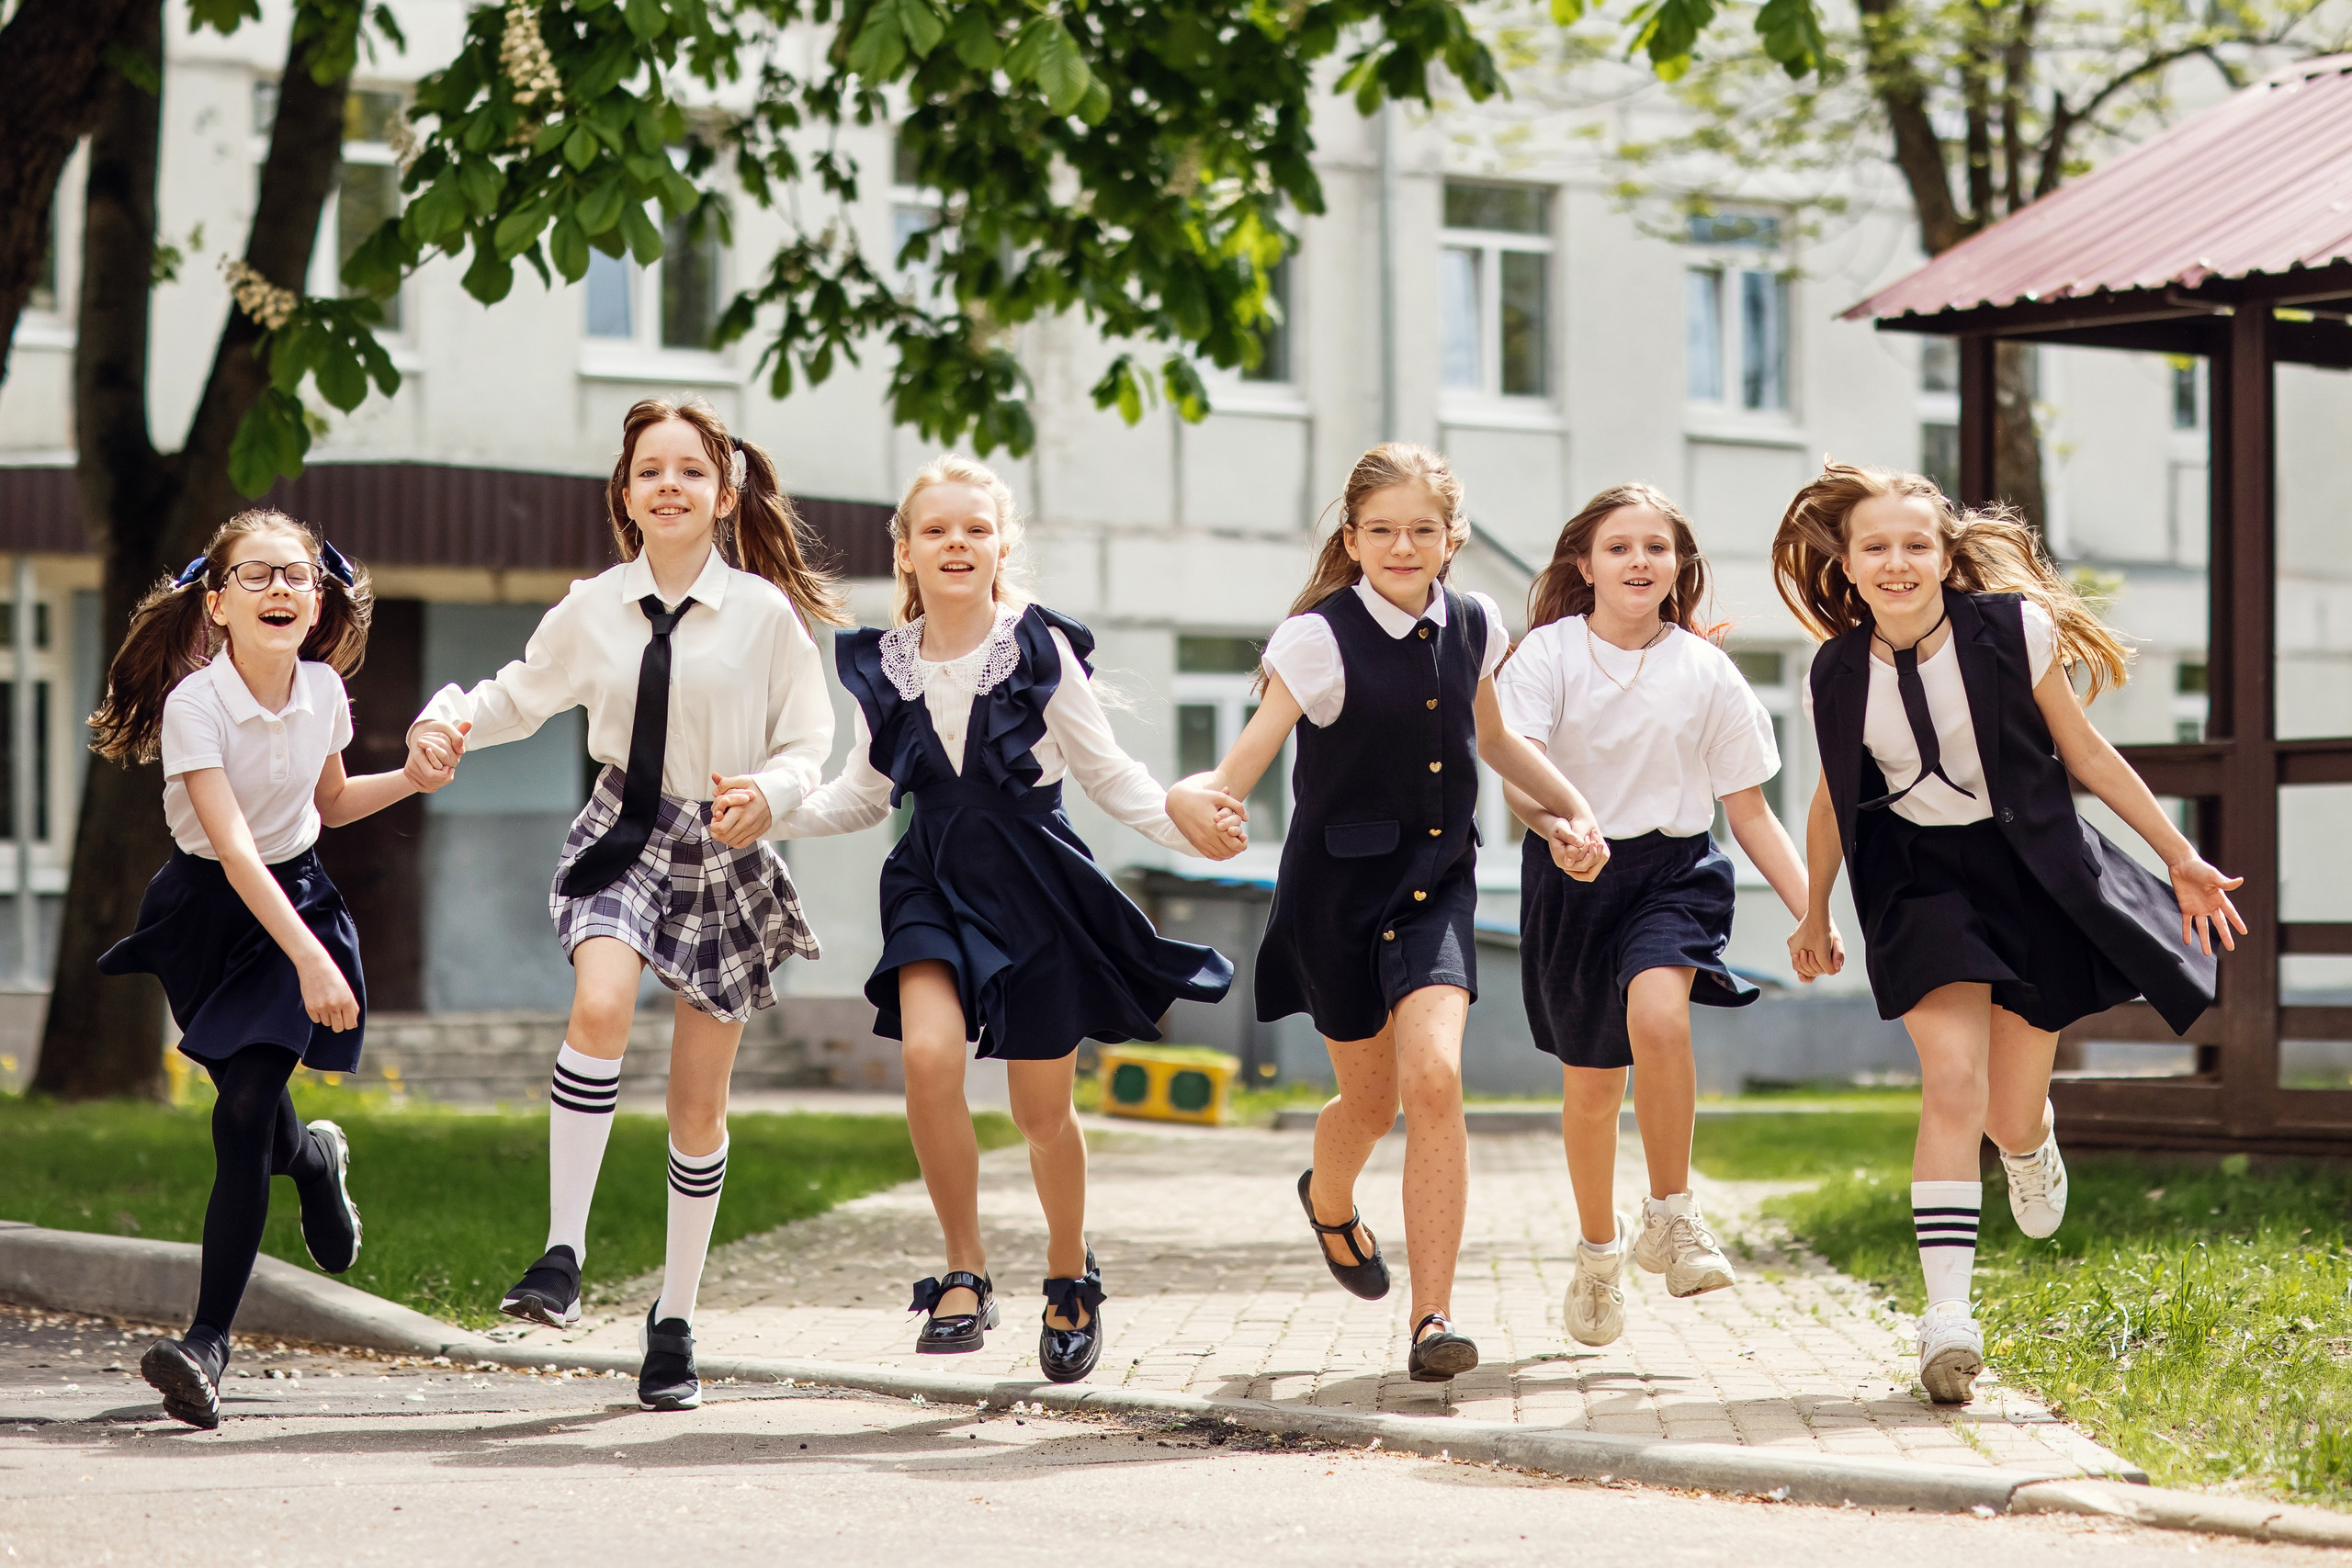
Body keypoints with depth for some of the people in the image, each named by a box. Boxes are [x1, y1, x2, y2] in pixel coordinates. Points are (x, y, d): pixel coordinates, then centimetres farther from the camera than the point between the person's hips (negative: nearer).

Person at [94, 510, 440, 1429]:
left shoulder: (322, 690, -7)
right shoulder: (196, 703, -22)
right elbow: (233, 846, -30)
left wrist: (413, 780, -1)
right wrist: (309, 961, -38)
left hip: (298, 899, 1)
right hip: (208, 909, -1)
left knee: (245, 1113, -13)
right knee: (251, 1113, 9)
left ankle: (210, 1341, -13)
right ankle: (316, 1159, 49)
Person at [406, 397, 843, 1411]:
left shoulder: (764, 614, -6)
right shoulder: (592, 612, 1)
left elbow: (809, 745, -2)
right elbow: (521, 693, 13)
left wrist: (768, 793, -22)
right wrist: (447, 720, -6)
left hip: (724, 855, -1)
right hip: (624, 838, 1)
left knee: (698, 1109, 6)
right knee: (600, 1008, -31)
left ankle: (674, 1320, 21)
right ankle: (562, 1254, -25)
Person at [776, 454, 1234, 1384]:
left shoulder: (1042, 650, -8)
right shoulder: (885, 665, 2)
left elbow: (1106, 772, 0)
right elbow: (862, 796, 14)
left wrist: (1183, 824, -16)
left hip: (1035, 881, -2)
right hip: (935, 881, 2)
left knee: (1042, 1107, 5)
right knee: (929, 1054, -23)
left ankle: (1070, 1274, 34)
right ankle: (964, 1272, -7)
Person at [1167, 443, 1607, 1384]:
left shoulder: (1471, 628, 0)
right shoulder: (1322, 642, -15)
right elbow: (1243, 764, -25)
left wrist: (1573, 810, 15)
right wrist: (1197, 800, -47)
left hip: (1436, 884, 2)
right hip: (1339, 886, -2)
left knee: (1434, 1077, -19)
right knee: (1370, 1100, 13)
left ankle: (1434, 1316, -15)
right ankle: (1329, 1201, 52)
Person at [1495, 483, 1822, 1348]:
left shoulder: (1706, 672, 0)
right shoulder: (1549, 653, -4)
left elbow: (1749, 808, 5)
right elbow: (1514, 767, -18)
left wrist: (1810, 910, -3)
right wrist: (1557, 823, -39)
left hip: (1674, 870, 0)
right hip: (1572, 876, 0)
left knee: (1658, 1013, -30)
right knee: (1590, 1079, 9)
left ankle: (1670, 1214, -13)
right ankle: (1598, 1253, 33)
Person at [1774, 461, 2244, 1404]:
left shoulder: (2012, 632, -12)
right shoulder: (1838, 677, -5)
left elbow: (2085, 753, -1)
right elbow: (1834, 801, 12)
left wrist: (2181, 858, 2)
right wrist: (1813, 917, 22)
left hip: (2031, 872, 0)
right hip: (1923, 881, 0)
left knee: (2009, 1115, 4)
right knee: (1953, 1084, -20)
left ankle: (2032, 1137, 46)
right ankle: (1948, 1317, -20)